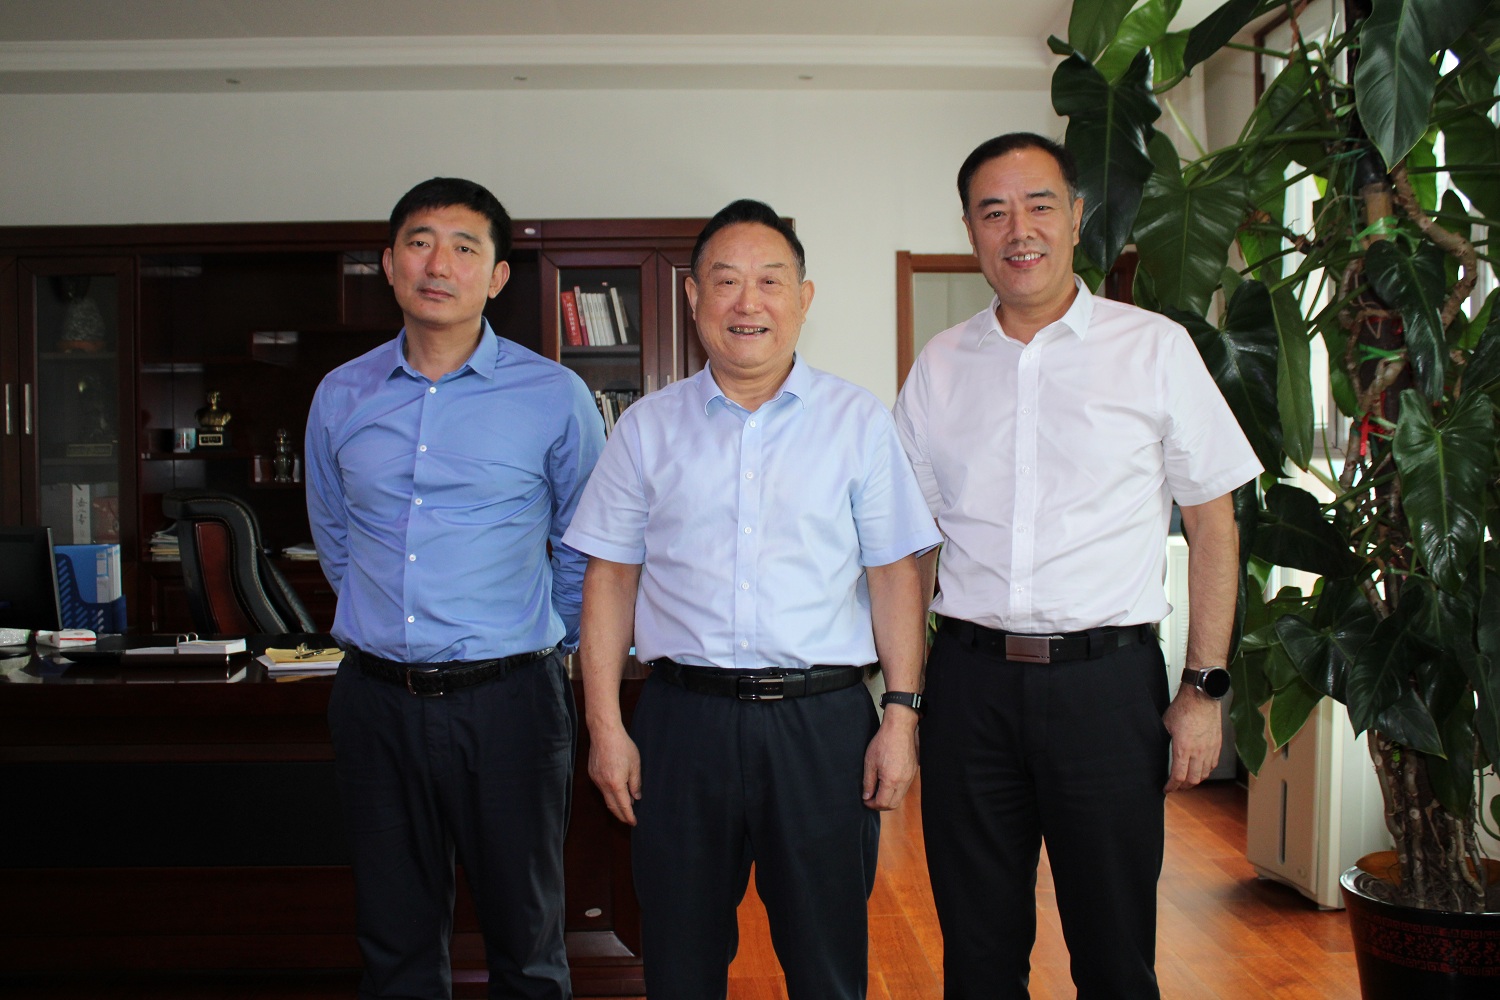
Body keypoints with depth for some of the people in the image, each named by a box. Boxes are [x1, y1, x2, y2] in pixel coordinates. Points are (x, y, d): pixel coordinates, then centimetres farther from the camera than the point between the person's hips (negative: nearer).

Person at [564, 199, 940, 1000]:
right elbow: (610, 577, 7)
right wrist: (604, 725, 0)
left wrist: (902, 715, -3)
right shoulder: (646, 428, 8)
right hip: (684, 716, 1)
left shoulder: (859, 422, 5)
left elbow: (893, 574, 4)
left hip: (823, 721, -1)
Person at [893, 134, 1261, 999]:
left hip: (1107, 677, -2)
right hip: (970, 680, 2)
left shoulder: (1155, 348, 1)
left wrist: (1205, 688, -3)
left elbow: (1213, 522, 3)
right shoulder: (941, 366, 8)